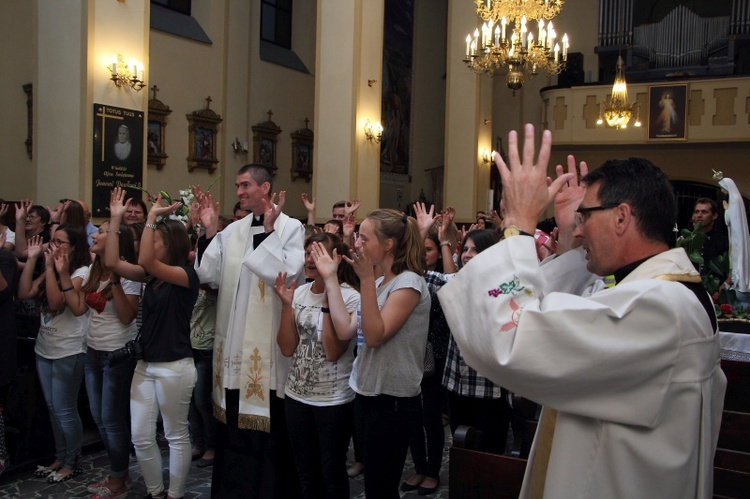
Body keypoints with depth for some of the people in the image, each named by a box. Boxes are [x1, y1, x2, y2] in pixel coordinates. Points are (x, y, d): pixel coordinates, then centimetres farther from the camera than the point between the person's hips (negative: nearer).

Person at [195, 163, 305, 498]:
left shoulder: (290, 228, -7)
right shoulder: (232, 231, 10)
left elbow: (288, 275, -21)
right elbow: (208, 276, 4)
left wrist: (269, 231, -20)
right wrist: (209, 232, -2)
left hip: (269, 344, -6)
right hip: (234, 342, 6)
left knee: (269, 425, 3)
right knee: (233, 420, 16)